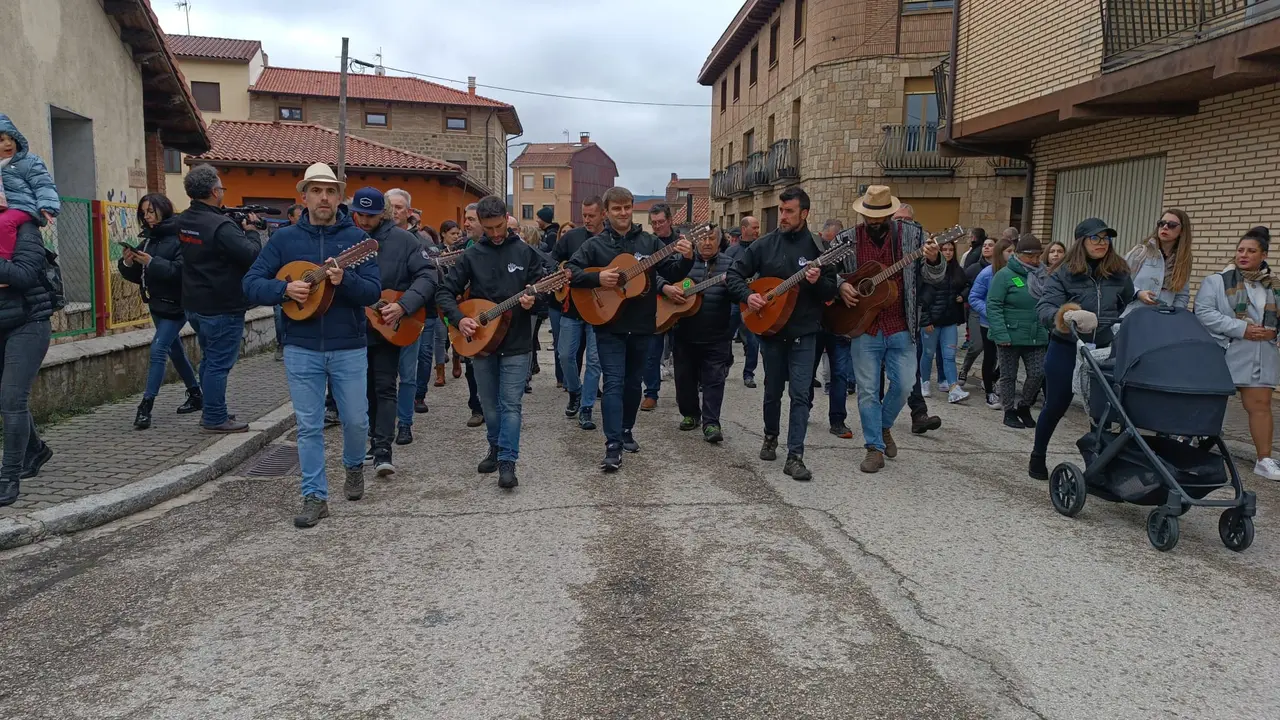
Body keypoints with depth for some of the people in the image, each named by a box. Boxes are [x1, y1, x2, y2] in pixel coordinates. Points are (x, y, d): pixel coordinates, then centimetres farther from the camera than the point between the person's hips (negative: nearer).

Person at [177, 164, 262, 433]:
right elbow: (253, 254, -24)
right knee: (219, 363, -1)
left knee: (209, 359, 20)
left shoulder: (184, 221, 5)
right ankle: (215, 418, 5)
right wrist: (251, 230, -5)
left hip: (194, 304, 9)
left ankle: (210, 411, 29)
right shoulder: (220, 226, -23)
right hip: (222, 308, -9)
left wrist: (239, 228, 3)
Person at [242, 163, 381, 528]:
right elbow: (251, 283, 1)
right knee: (309, 426, 4)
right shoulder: (284, 239, 3)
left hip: (349, 349, 0)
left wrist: (344, 281, -28)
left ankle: (354, 465, 39)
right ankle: (314, 497, 14)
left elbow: (374, 291, -9)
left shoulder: (356, 237, -1)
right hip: (301, 349, 1)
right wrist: (285, 289, -18)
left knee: (356, 420, 9)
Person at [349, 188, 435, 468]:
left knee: (385, 387, -5)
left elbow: (427, 275, -12)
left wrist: (403, 306, -21)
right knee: (366, 387, 15)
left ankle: (382, 449, -5)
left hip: (388, 327, -4)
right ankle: (375, 438, 29)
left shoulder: (401, 239, -9)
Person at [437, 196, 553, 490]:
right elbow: (445, 292, 2)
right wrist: (459, 319, -13)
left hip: (516, 343, -2)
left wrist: (533, 301, -19)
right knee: (490, 404, 13)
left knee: (511, 404, -5)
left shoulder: (526, 253, -2)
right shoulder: (472, 255, 1)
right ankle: (496, 448, 31)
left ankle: (507, 462, -3)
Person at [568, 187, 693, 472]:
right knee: (614, 383, -8)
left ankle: (626, 430, 33)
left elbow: (672, 274, 2)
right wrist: (597, 278, -19)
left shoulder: (650, 242, 5)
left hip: (642, 325, 3)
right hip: (609, 326, -3)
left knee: (633, 382, 15)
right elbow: (570, 270, -3)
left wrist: (686, 259, -18)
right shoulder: (595, 245, 0)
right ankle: (613, 446, -9)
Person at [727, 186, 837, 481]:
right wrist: (748, 295, -13)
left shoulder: (818, 248, -2)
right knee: (772, 390, 14)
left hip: (804, 333, -2)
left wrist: (818, 282, -21)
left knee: (801, 394, -7)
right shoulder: (764, 245, 1)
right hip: (770, 329, 2)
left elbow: (831, 293, 0)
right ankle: (770, 437, 36)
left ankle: (795, 457, -5)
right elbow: (734, 274, 5)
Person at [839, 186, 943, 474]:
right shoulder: (849, 239, 0)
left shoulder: (912, 234, 0)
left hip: (901, 328, 0)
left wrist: (933, 261, -20)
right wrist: (841, 285, -11)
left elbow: (931, 277, 3)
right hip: (864, 328, 0)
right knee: (868, 391, 3)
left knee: (904, 385, 4)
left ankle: (884, 426, 32)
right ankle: (875, 448, 15)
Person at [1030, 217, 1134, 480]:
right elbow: (1044, 307, -17)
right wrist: (1062, 317, -35)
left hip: (1104, 352, 2)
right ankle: (1037, 457, 28)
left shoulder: (1120, 274, 2)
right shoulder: (1065, 273, -6)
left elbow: (1131, 309, 13)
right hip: (1066, 350, -2)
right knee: (1055, 407, 9)